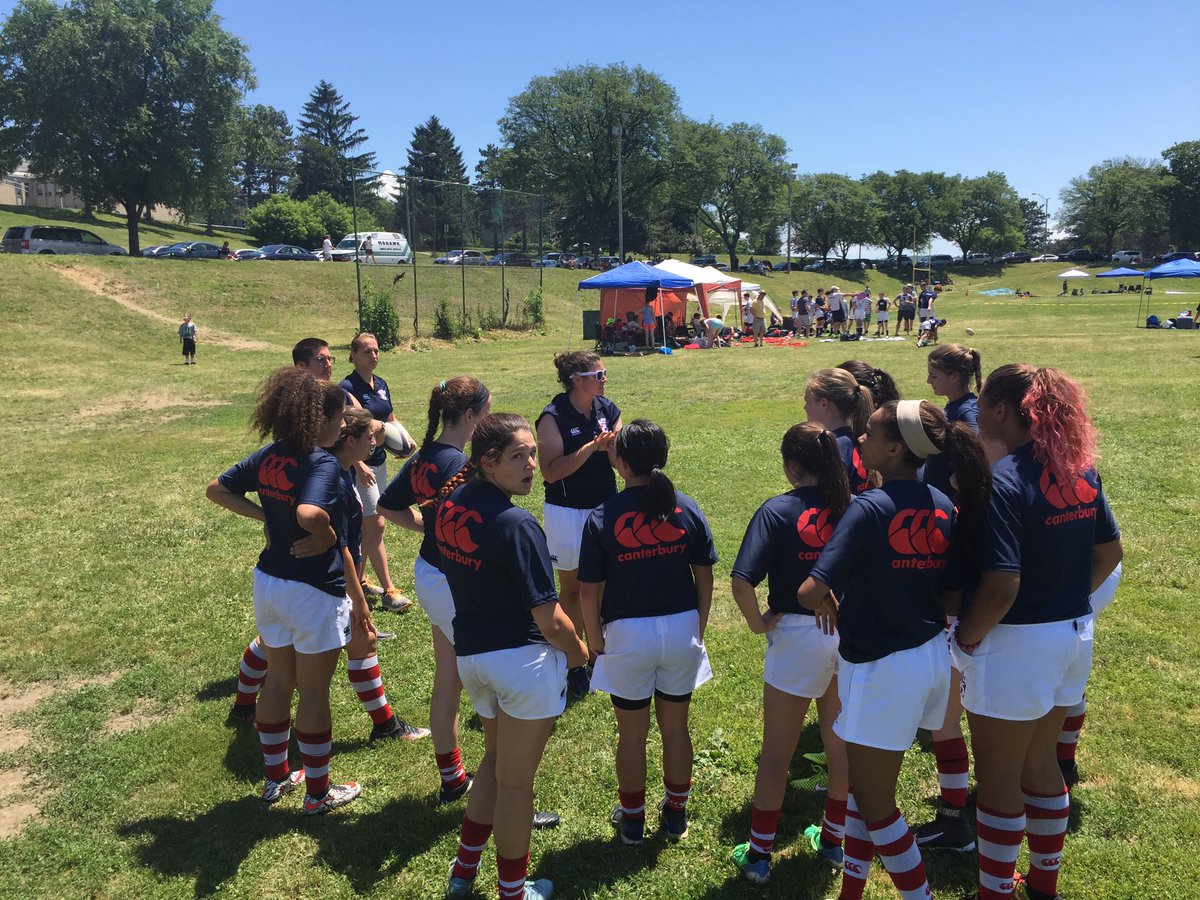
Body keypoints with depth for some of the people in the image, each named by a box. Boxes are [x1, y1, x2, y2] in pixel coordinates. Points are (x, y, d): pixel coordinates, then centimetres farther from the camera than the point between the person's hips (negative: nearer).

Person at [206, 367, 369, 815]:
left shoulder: (268, 456, 1)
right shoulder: (323, 464, -22)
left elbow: (217, 489, 8)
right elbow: (309, 514, -39)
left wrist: (265, 516, 4)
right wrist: (329, 536, -18)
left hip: (268, 582, 7)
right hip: (314, 592, -7)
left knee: (279, 681, 21)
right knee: (314, 691, 8)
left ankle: (276, 777, 37)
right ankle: (318, 792, 23)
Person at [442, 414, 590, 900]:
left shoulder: (448, 508, -2)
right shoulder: (516, 525, -25)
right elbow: (550, 622, -23)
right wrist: (579, 652, -4)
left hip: (468, 654, 7)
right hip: (523, 659, -7)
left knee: (496, 757, 29)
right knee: (515, 781, 11)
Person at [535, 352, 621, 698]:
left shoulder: (607, 409, -1)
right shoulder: (553, 417, -16)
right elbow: (551, 471, -21)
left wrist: (612, 444, -21)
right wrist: (592, 447, -27)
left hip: (605, 506, 5)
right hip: (567, 512, -5)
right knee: (572, 587, 8)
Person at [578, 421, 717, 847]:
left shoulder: (602, 517, -13)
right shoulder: (687, 509, -6)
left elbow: (589, 590, -10)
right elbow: (704, 576, 0)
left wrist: (595, 639, 3)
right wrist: (699, 627, 12)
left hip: (628, 635, -2)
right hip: (681, 629, 3)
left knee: (632, 733, 14)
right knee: (675, 727, 18)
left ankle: (632, 819, 30)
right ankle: (676, 813, 34)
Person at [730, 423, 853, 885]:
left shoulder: (778, 511, -14)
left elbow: (742, 581, -23)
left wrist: (757, 621, -8)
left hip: (798, 636, -4)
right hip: (850, 634, 4)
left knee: (776, 751, 10)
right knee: (841, 743, 20)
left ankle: (759, 854, 20)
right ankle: (834, 839, 36)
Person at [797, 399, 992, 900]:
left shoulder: (870, 508, -23)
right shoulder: (943, 507, -1)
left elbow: (811, 592, -30)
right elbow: (952, 596, 4)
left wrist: (831, 603, -9)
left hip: (883, 669, -8)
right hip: (931, 656, 8)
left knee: (874, 803, 13)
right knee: (864, 784, 24)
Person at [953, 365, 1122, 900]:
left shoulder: (1004, 481, -24)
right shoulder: (1079, 467, 1)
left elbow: (1001, 588, -28)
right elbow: (1109, 551, 11)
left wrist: (965, 638, -13)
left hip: (1014, 646, -8)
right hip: (1073, 636, 9)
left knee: (998, 780, 9)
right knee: (1041, 764, 24)